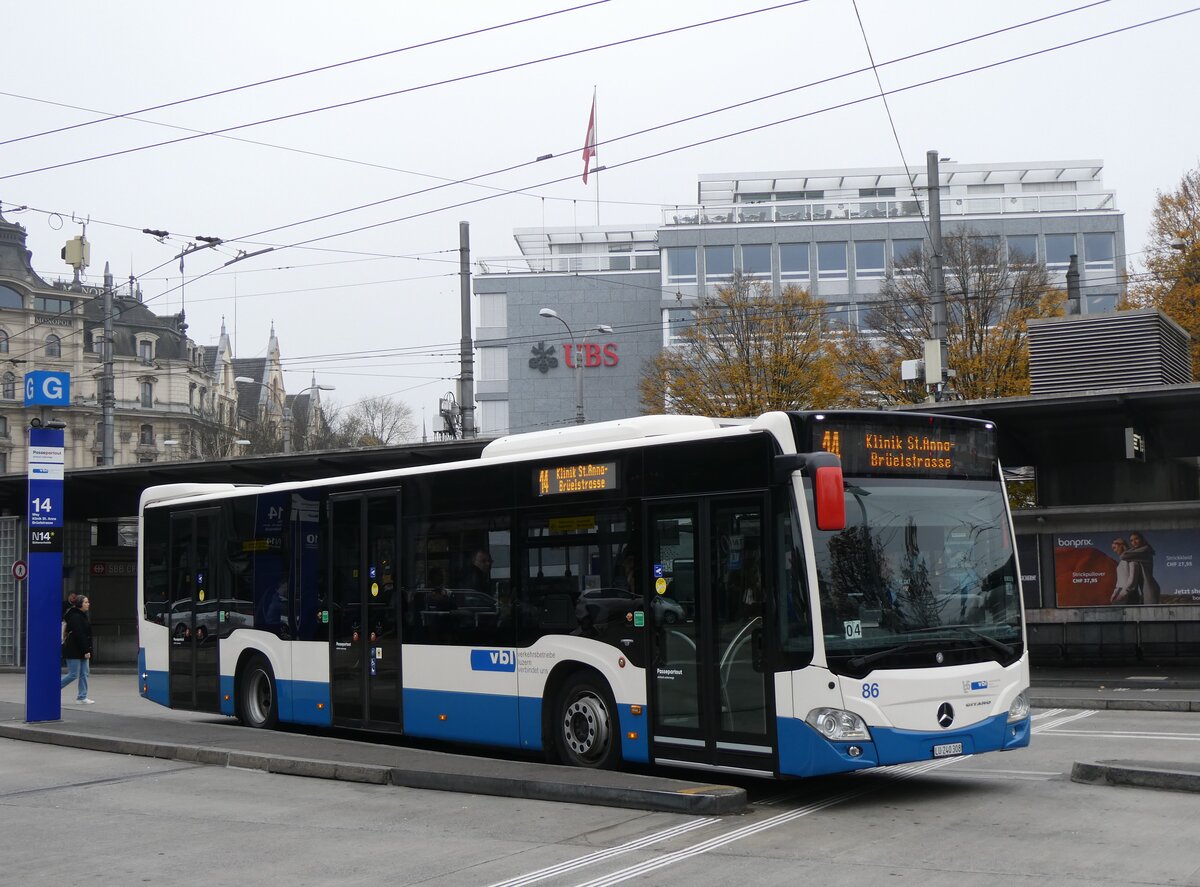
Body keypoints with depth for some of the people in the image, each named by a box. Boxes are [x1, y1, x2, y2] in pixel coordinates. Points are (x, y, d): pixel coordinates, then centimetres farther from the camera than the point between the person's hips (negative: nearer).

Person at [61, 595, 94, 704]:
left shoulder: (83, 616, 15)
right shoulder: (75, 617, -16)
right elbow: (79, 635, -22)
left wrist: (87, 650, 14)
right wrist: (85, 651, -22)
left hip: (82, 651, 10)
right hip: (74, 651, -10)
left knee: (84, 673, 6)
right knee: (73, 674, -6)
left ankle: (82, 697, 8)